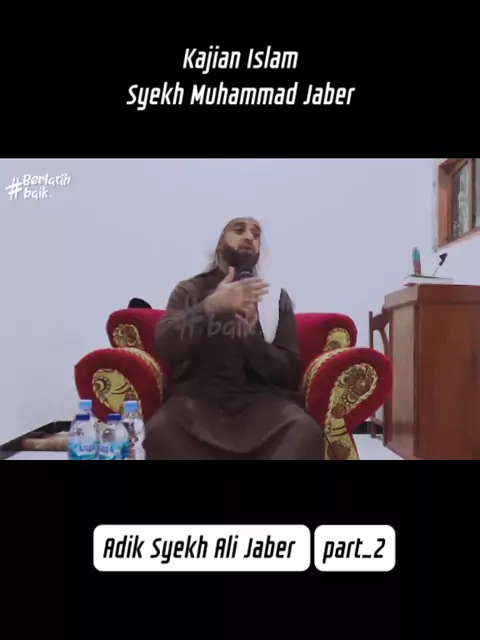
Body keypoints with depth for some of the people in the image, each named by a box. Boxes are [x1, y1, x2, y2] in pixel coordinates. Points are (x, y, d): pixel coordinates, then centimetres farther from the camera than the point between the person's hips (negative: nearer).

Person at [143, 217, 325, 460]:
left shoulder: (276, 297, 13)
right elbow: (164, 347, -7)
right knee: (159, 431, -33)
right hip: (198, 396, 0)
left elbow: (290, 373, 6)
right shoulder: (189, 290, 12)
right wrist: (210, 306, -22)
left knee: (306, 432, -32)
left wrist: (253, 336, -14)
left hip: (259, 397, 1)